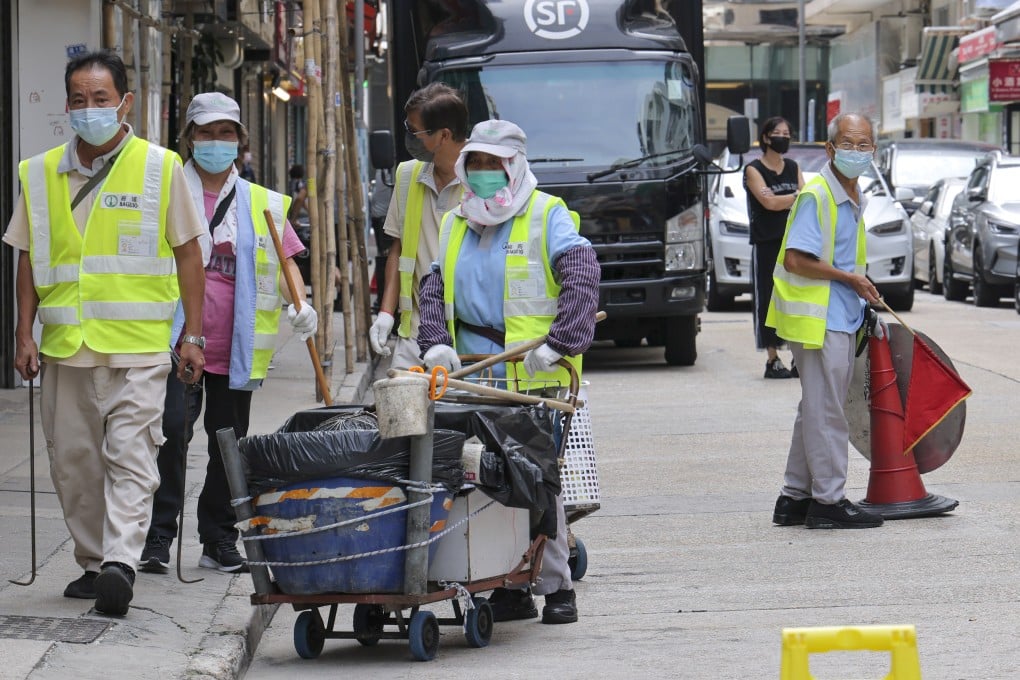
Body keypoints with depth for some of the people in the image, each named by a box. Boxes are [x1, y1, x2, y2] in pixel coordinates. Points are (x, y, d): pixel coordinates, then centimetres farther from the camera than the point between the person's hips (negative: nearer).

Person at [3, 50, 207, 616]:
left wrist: (193, 335, 2)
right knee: (72, 461, 7)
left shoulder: (160, 167, 2)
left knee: (129, 456, -12)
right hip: (65, 345, 4)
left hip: (138, 343, -4)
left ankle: (121, 563, -21)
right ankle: (93, 563, 19)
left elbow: (187, 252, 5)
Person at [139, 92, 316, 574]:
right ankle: (158, 537, -8)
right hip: (177, 343, -3)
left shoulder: (263, 204, 12)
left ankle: (219, 542, 17)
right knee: (171, 435, -14)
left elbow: (287, 261, 11)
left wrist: (299, 305, -6)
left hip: (235, 351, 3)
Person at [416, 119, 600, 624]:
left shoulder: (548, 216, 1)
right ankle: (509, 588, 6)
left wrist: (558, 345, -20)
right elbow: (434, 289, 18)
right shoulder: (455, 224, 19)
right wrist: (436, 343, -1)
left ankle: (556, 586, 2)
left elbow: (581, 280, -10)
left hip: (534, 380, -5)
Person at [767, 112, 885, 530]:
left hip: (841, 319, 10)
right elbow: (796, 260, -21)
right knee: (825, 410, -5)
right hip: (819, 322, -10)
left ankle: (795, 498, 20)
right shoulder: (815, 196, -14)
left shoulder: (853, 200, 15)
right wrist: (850, 278, -16)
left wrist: (861, 291, 14)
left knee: (816, 410, 14)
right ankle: (828, 502, 0)